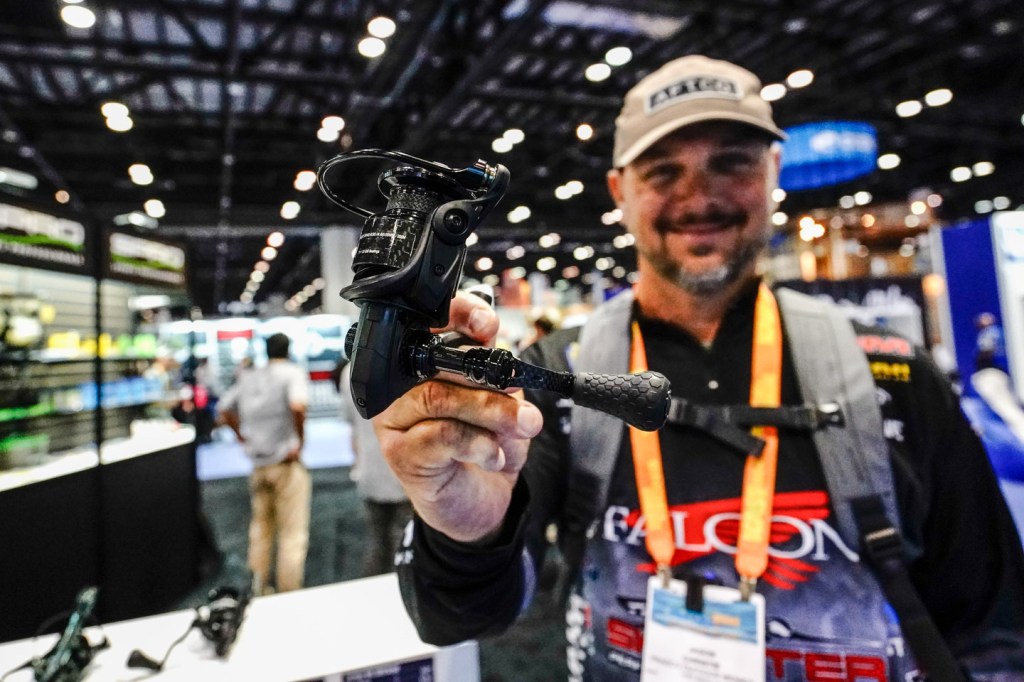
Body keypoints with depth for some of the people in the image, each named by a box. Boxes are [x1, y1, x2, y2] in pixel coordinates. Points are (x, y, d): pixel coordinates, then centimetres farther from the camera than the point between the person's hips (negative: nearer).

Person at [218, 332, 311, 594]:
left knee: (261, 529, 20)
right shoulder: (292, 372, -8)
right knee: (293, 534, 2)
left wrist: (243, 436, 15)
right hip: (287, 463, -6)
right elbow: (297, 405, -26)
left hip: (258, 464, 6)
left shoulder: (248, 377, 11)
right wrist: (300, 441, -16)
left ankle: (258, 590, 29)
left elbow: (225, 410, 16)